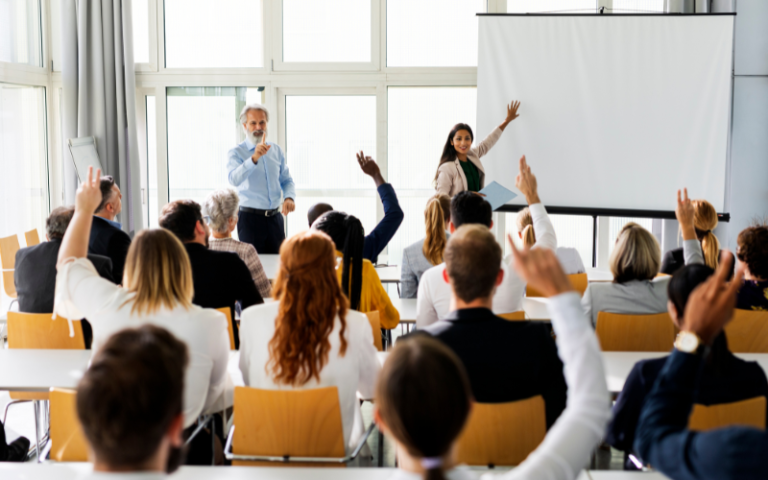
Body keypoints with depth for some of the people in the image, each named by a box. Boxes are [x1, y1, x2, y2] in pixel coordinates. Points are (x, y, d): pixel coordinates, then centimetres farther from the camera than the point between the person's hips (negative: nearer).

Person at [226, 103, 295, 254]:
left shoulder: (276, 150, 12)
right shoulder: (236, 153, -4)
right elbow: (234, 179, -24)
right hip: (250, 218, -4)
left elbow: (287, 180, 17)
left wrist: (289, 197, -4)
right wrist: (254, 158, -36)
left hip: (275, 217, 4)